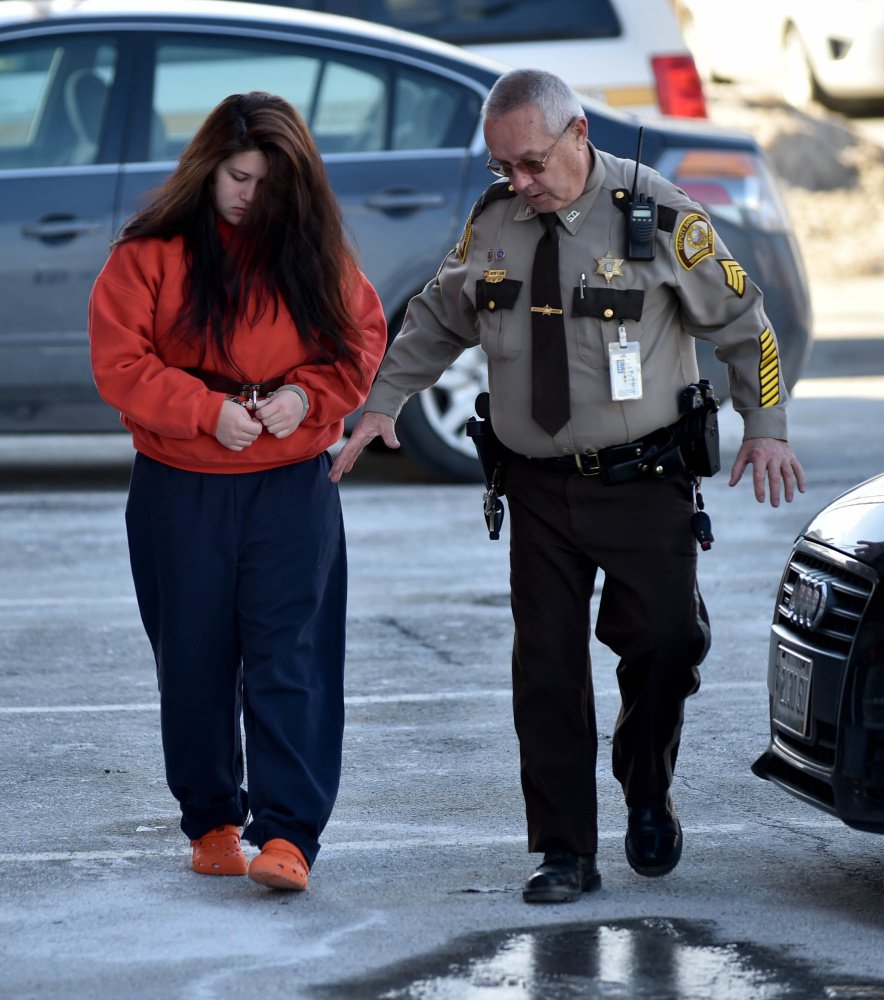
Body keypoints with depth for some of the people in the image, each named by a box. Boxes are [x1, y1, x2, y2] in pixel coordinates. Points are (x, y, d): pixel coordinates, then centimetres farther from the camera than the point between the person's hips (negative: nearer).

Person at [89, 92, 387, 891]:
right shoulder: (152, 252, -5)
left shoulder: (317, 251, 3)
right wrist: (206, 410, -17)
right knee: (195, 662, 8)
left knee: (289, 658, -8)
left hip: (293, 487, 0)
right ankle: (211, 822, 22)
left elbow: (363, 339, 8)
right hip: (180, 489, 0)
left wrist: (307, 395, -10)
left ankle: (287, 834, -10)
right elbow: (120, 362, -7)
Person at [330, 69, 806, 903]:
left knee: (666, 639, -11)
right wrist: (382, 403, 10)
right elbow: (437, 319, 19)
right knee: (546, 667, 0)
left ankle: (647, 792, 18)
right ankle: (566, 853, 7)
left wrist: (765, 426, -3)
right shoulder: (494, 222, 3)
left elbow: (741, 323, 2)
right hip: (540, 488, 3)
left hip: (643, 482, -3)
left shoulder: (660, 217, -8)